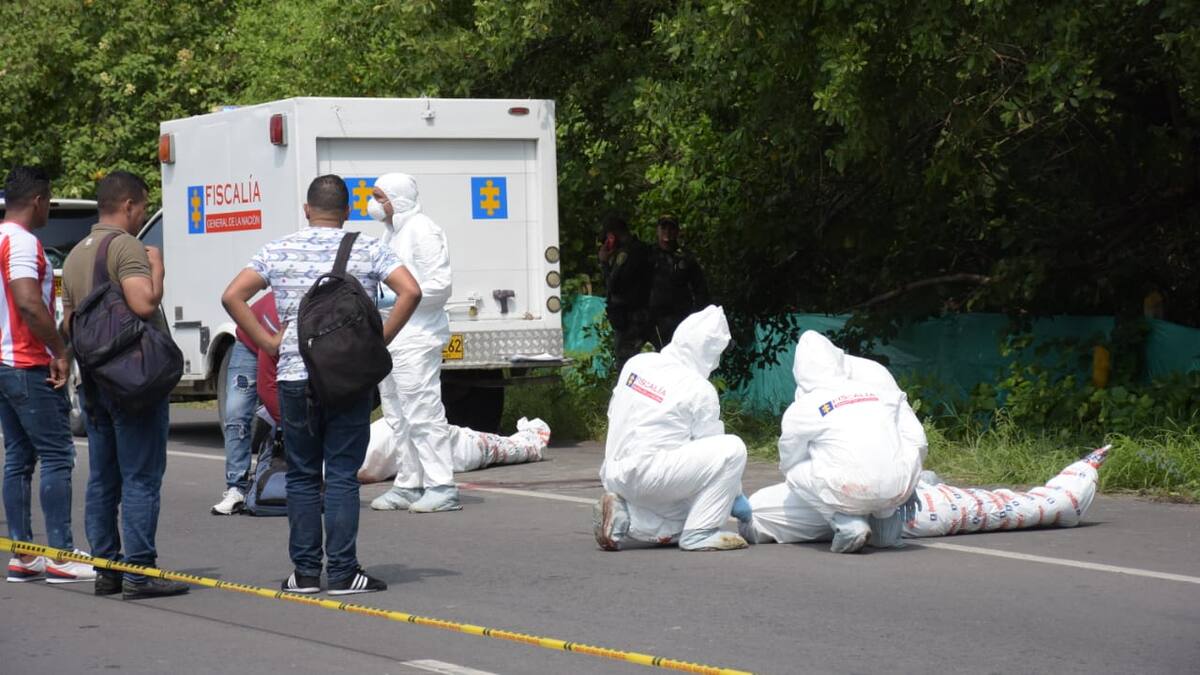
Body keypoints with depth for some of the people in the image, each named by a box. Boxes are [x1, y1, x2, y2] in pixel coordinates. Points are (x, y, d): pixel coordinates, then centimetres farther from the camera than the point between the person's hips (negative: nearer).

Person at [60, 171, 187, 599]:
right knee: (141, 478, -6)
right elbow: (144, 303, -23)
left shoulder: (75, 255, 16)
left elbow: (69, 322, 20)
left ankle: (106, 569, 13)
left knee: (102, 480, 10)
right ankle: (139, 572, -9)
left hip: (93, 381, 9)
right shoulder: (125, 246, -12)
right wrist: (157, 267, -9)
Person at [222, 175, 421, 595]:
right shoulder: (367, 250, 2)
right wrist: (379, 340, -5)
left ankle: (305, 572, 9)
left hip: (295, 377, 1)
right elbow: (410, 291, -11)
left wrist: (269, 342, 2)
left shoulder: (280, 251, 6)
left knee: (302, 477, 9)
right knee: (342, 477, 1)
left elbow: (233, 296, 0)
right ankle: (343, 573, -1)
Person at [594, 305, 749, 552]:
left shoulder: (637, 363, 9)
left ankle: (621, 520, 6)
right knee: (733, 448, -11)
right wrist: (737, 497, 13)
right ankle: (699, 534, -11)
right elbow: (714, 450, -1)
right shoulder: (700, 391, -8)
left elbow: (614, 413, 16)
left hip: (614, 475, 8)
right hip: (648, 474, -8)